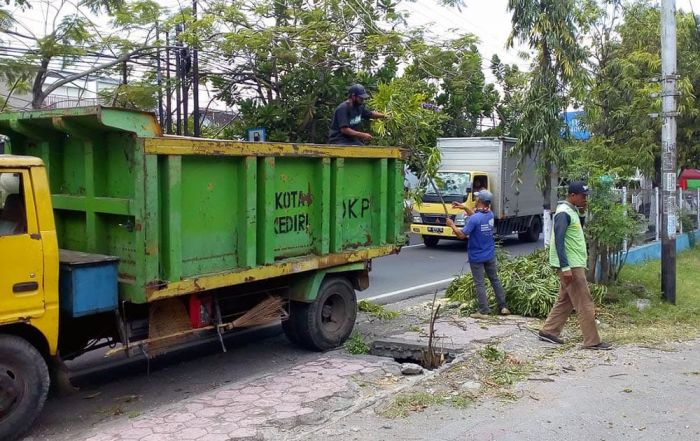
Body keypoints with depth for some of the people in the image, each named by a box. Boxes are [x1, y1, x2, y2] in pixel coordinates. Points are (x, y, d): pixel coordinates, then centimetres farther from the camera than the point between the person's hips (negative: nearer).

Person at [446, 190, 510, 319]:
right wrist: (464, 208, 14)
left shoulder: (474, 219, -24)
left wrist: (452, 225, -6)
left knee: (479, 284, 2)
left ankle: (484, 311, 4)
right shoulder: (490, 215, -1)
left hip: (476, 257, -6)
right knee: (495, 280, 16)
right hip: (490, 255, 6)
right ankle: (503, 307, 21)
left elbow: (462, 235, -20)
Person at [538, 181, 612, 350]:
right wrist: (565, 267, -25)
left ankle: (548, 331, 22)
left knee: (566, 300, 15)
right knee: (585, 303, -5)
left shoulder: (572, 211, 14)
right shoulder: (563, 213, -16)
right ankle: (592, 341, 1)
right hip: (570, 266, -10)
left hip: (575, 264, 10)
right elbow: (559, 241, -22)